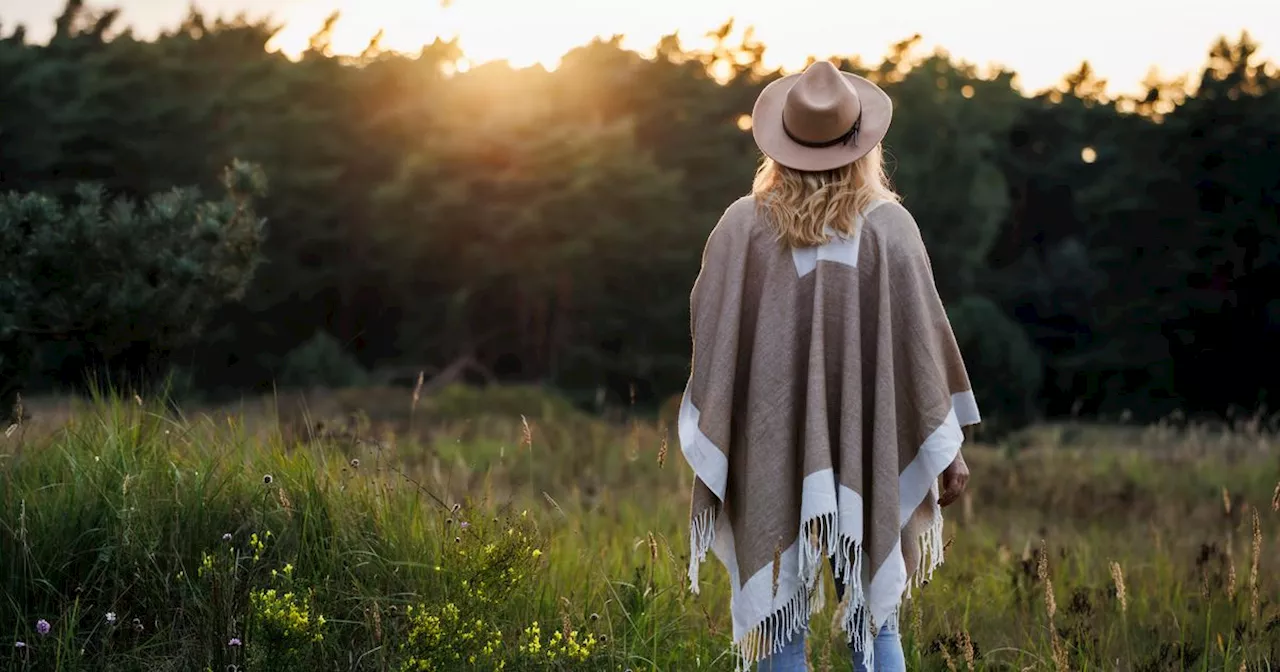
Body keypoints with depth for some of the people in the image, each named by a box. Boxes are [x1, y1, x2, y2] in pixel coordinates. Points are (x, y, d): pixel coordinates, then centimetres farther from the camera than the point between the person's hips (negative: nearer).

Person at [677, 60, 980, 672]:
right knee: (873, 620, 13)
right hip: (862, 451, 0)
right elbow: (923, 340, -4)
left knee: (778, 621, 8)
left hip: (770, 450, 0)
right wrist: (948, 450, 4)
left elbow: (706, 330, 0)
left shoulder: (744, 225, -6)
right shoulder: (888, 226, -7)